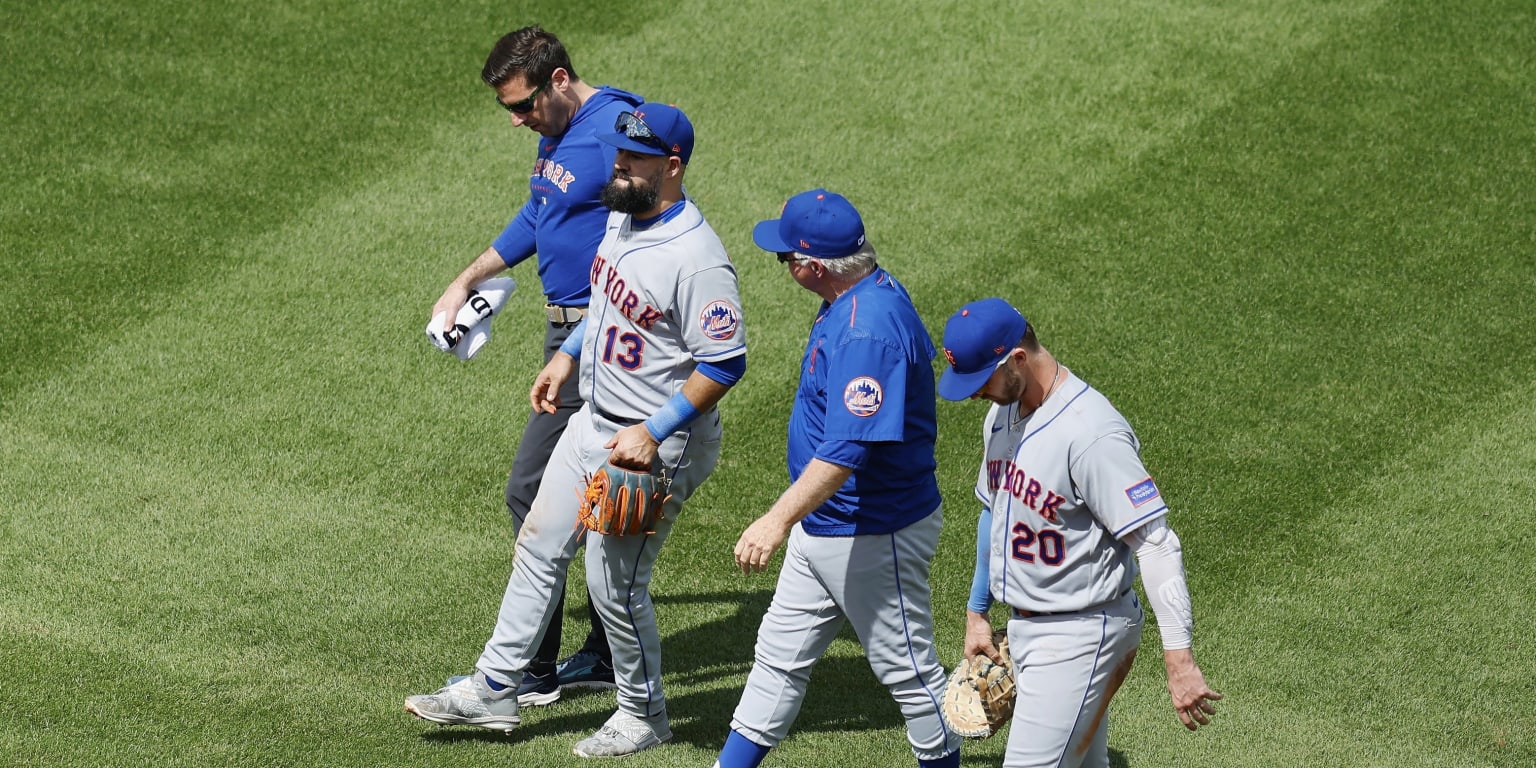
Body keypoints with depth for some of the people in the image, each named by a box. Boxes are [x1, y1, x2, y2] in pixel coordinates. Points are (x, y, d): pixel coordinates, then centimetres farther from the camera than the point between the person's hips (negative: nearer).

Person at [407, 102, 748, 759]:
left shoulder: (696, 257, -26)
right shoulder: (622, 219, 3)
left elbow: (725, 361, -26)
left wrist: (654, 431, -28)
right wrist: (568, 354, 18)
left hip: (658, 447, -9)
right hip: (593, 424, 10)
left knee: (614, 583, 0)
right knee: (538, 546, 14)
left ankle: (643, 716, 21)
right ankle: (493, 691, 25)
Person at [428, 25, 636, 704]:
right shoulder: (557, 136, 12)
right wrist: (468, 280, 32)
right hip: (569, 331, 10)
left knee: (534, 493, -9)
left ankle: (528, 672, -4)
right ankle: (607, 655, 24)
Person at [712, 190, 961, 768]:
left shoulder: (868, 329, -29)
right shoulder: (871, 297, 3)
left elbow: (850, 446, -36)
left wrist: (780, 519, -43)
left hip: (875, 534, -11)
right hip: (824, 526, 11)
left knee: (909, 670, 6)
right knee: (780, 656, 15)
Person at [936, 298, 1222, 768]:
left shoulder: (1091, 432, -24)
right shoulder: (1001, 414, 6)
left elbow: (1156, 544, -26)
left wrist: (1179, 660, -31)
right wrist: (976, 613, 25)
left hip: (1082, 636, -9)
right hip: (1023, 630, 9)